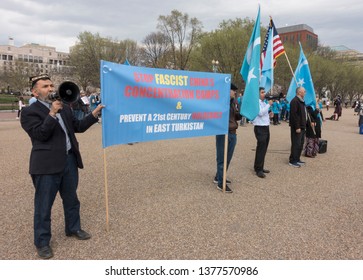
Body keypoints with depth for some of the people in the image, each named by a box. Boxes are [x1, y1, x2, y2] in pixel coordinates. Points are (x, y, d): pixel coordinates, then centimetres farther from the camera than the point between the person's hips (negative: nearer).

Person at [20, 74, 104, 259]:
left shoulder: (64, 107, 14)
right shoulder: (29, 112, -6)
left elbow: (78, 127, 13)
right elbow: (41, 135, -17)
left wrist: (95, 113, 5)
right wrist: (52, 113, -22)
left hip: (70, 160, 7)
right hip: (47, 165, -6)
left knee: (71, 199, 20)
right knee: (44, 206, 6)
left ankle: (73, 229, 39)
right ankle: (42, 242, 22)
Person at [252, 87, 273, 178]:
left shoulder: (264, 103, 18)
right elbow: (260, 113, -23)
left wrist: (269, 115, 6)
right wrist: (269, 104, -16)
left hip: (266, 127, 9)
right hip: (260, 128, -9)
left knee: (264, 149, 13)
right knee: (261, 149, -8)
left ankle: (260, 167, 23)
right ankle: (258, 169, -1)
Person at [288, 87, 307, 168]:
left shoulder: (301, 101, 17)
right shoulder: (294, 101, -16)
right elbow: (294, 115, -22)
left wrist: (303, 126, 17)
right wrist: (297, 127, -23)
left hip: (301, 127, 10)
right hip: (297, 127, -10)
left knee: (300, 144, 14)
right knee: (296, 144, -5)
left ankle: (297, 159, 24)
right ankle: (292, 161, 4)